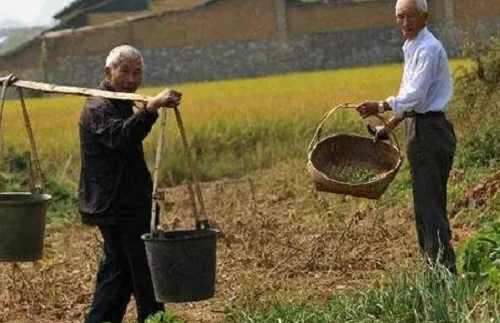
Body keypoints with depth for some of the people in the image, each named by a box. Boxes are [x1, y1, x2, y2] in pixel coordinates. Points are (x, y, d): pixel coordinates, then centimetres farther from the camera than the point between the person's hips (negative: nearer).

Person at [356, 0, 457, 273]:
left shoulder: (428, 49, -14)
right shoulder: (413, 48, 17)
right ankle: (434, 265, 19)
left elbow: (416, 96, -21)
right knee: (425, 203, 13)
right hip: (420, 128, 10)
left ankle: (444, 268, -9)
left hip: (429, 131, -10)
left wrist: (381, 107, -22)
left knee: (429, 202, -10)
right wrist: (390, 125, 23)